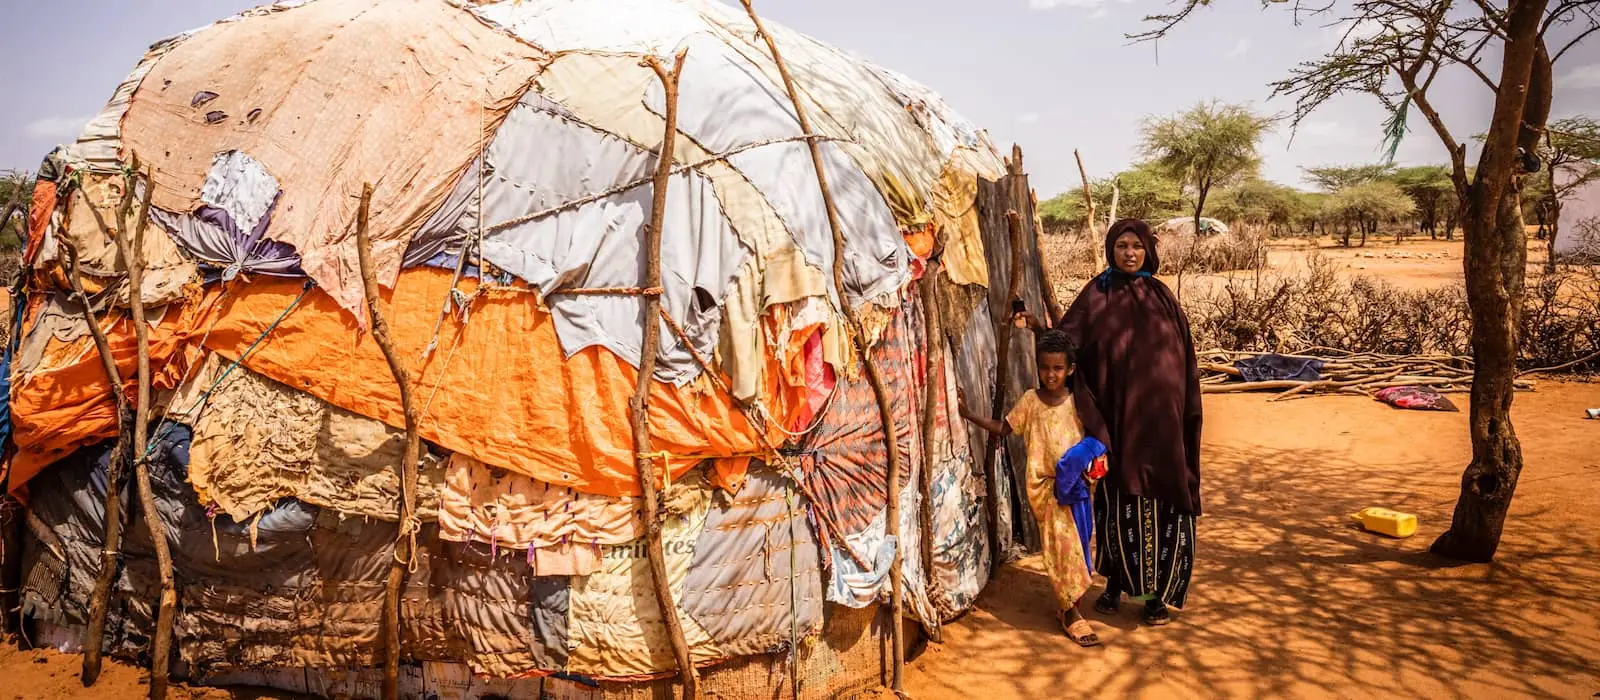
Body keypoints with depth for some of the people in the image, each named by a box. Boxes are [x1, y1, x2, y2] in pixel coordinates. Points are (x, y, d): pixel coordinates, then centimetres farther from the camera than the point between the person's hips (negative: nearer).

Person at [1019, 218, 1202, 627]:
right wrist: (1037, 328, -27)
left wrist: (1188, 411, 2)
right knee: (1117, 501, 8)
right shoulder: (1096, 295, 3)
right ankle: (1115, 582, 24)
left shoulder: (1160, 296, 6)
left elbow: (1184, 357, 7)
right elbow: (1066, 342, -7)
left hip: (1159, 417, 1)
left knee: (1160, 500, 2)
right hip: (1115, 417, 0)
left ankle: (1159, 592, 15)